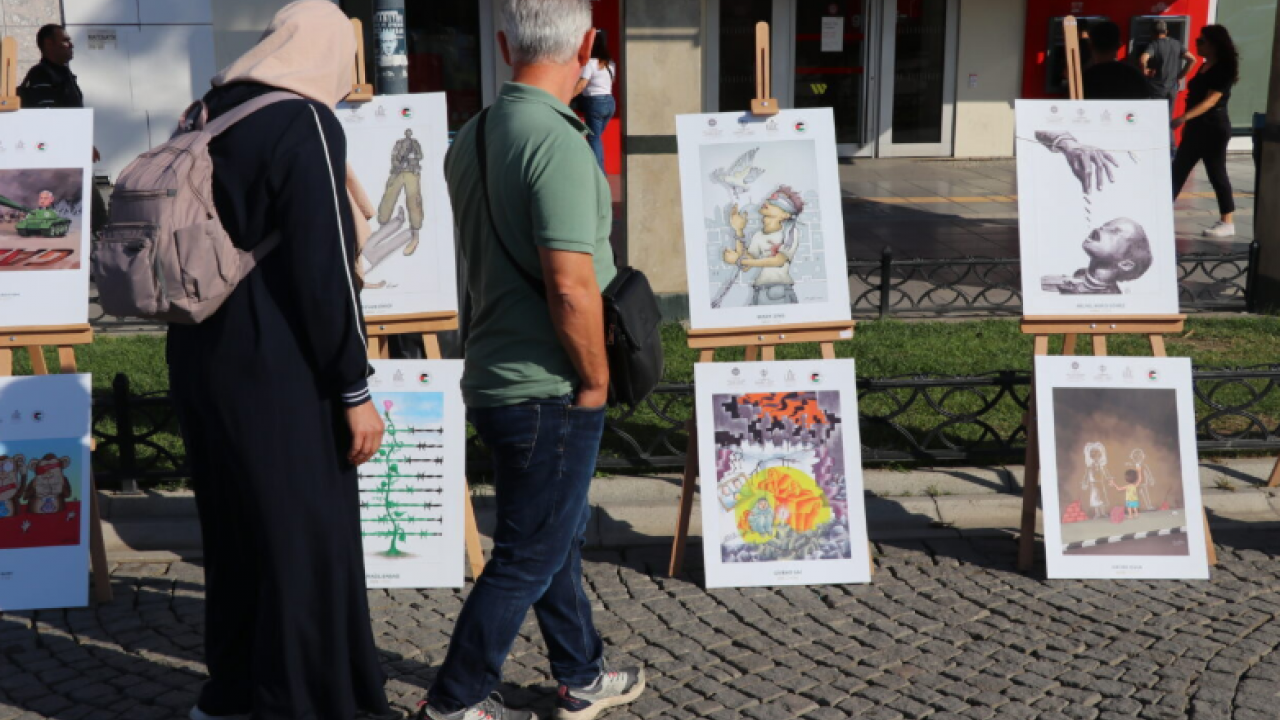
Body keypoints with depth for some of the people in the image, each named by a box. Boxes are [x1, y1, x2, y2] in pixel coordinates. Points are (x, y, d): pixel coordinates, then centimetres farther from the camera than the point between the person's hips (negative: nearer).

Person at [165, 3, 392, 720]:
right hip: (278, 370, -8)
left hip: (201, 359, 8)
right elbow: (325, 268, -18)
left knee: (234, 526, 19)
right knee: (306, 538, 4)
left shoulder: (204, 118, 9)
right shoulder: (307, 124, -15)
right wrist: (354, 390, -14)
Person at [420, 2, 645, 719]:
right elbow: (571, 287, -27)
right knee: (528, 558, 6)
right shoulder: (557, 140, -22)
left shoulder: (472, 137, 6)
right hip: (549, 391, -9)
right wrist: (597, 380, -12)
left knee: (560, 533, 21)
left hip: (496, 374, 9)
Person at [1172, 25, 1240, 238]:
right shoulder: (1205, 66, 12)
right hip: (1196, 128, 9)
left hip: (1214, 129, -9)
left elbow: (1211, 100, -24)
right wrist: (1186, 121, 18)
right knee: (1178, 170, 7)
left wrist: (1184, 117, -33)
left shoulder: (1223, 69, -14)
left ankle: (1228, 223, 3)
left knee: (1216, 173, -4)